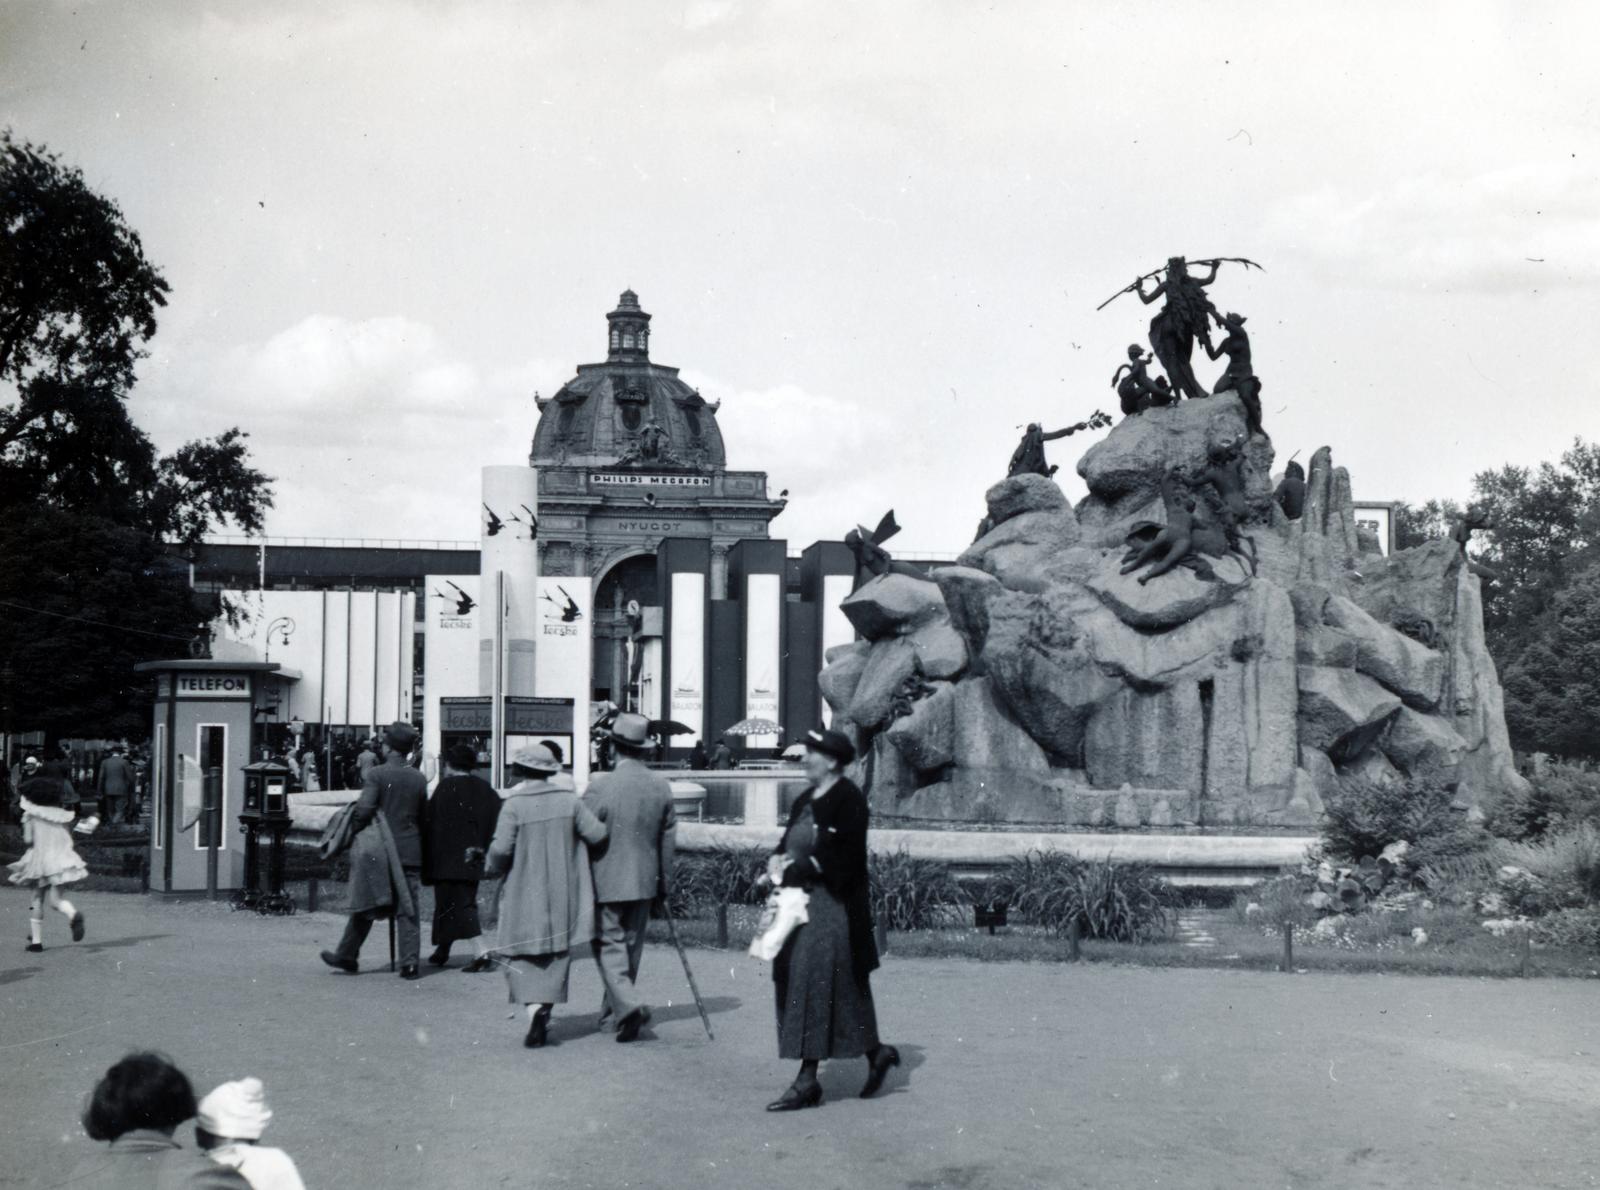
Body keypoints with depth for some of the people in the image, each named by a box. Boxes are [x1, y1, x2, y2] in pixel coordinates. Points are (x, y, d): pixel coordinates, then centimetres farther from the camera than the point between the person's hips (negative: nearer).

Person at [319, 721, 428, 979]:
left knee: (365, 904, 9)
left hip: (377, 850, -2)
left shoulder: (376, 774, -8)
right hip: (409, 850, 2)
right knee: (408, 909, 3)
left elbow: (364, 809, -15)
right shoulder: (419, 779, 4)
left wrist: (353, 831, 1)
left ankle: (347, 956, 19)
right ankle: (410, 964, 0)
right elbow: (423, 817, 9)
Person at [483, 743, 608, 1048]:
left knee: (522, 955, 5)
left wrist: (491, 868, 4)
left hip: (524, 896, -3)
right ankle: (545, 1007, 11)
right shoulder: (569, 801, -2)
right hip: (562, 895, 3)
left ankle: (534, 1006, -16)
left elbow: (501, 848, -16)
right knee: (557, 954, 12)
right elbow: (597, 833, -4)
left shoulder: (513, 805, -11)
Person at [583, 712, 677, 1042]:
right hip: (644, 882, 5)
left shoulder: (600, 786, -15)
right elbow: (668, 838, 7)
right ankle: (613, 1012, 26)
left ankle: (628, 1006, -18)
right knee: (631, 946, 15)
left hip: (607, 882, -5)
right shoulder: (661, 786, 0)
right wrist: (664, 879, 18)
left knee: (610, 945, 0)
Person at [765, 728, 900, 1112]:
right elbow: (788, 840, 16)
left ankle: (808, 1080, -4)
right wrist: (777, 859, -5)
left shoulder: (848, 800, -11)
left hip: (832, 907, -9)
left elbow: (841, 857, -18)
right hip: (803, 903, 9)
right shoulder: (806, 800, 15)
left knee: (816, 984, -8)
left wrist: (797, 868, -18)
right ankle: (875, 1053, 24)